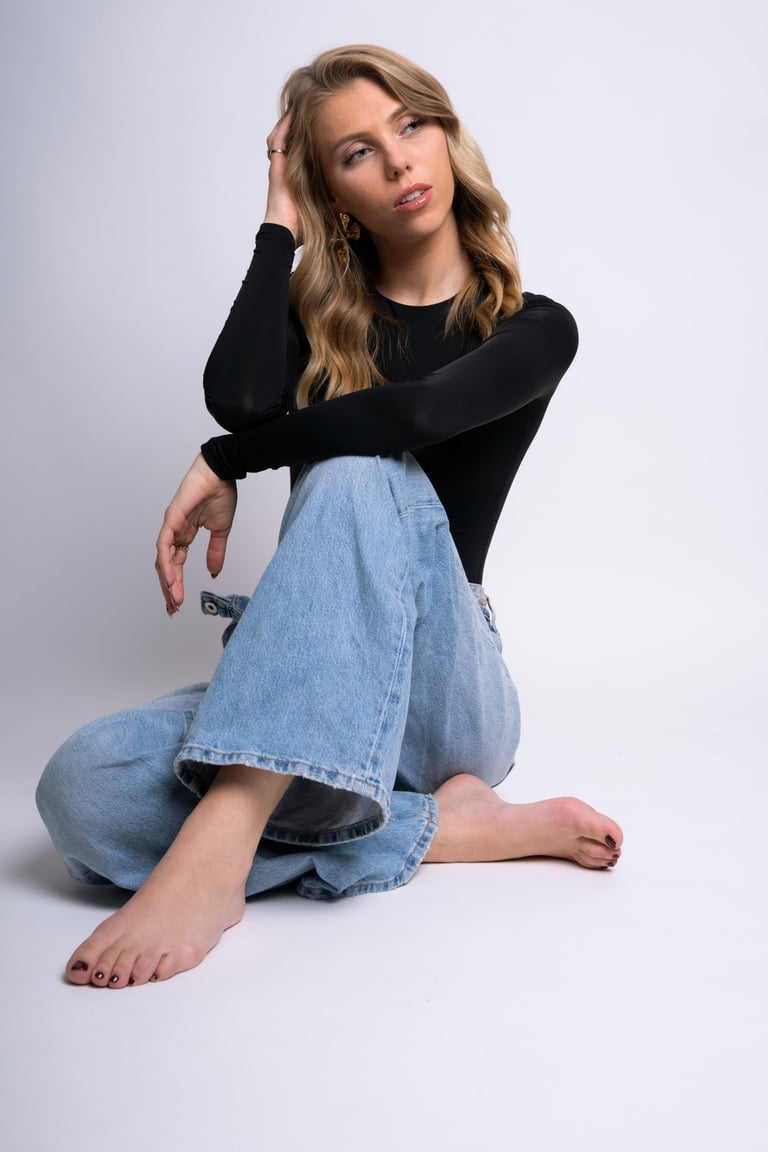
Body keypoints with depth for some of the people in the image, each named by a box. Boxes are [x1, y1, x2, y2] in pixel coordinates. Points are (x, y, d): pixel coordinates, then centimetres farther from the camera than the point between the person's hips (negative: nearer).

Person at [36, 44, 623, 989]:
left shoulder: (534, 329, 3)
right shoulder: (318, 310, 12)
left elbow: (415, 412, -21)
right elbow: (240, 399, -13)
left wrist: (227, 461, -14)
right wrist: (280, 220, -1)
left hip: (442, 690, -3)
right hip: (308, 692, 3)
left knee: (361, 473, -33)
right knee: (83, 790, -26)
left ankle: (222, 841, -41)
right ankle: (448, 823, -22)